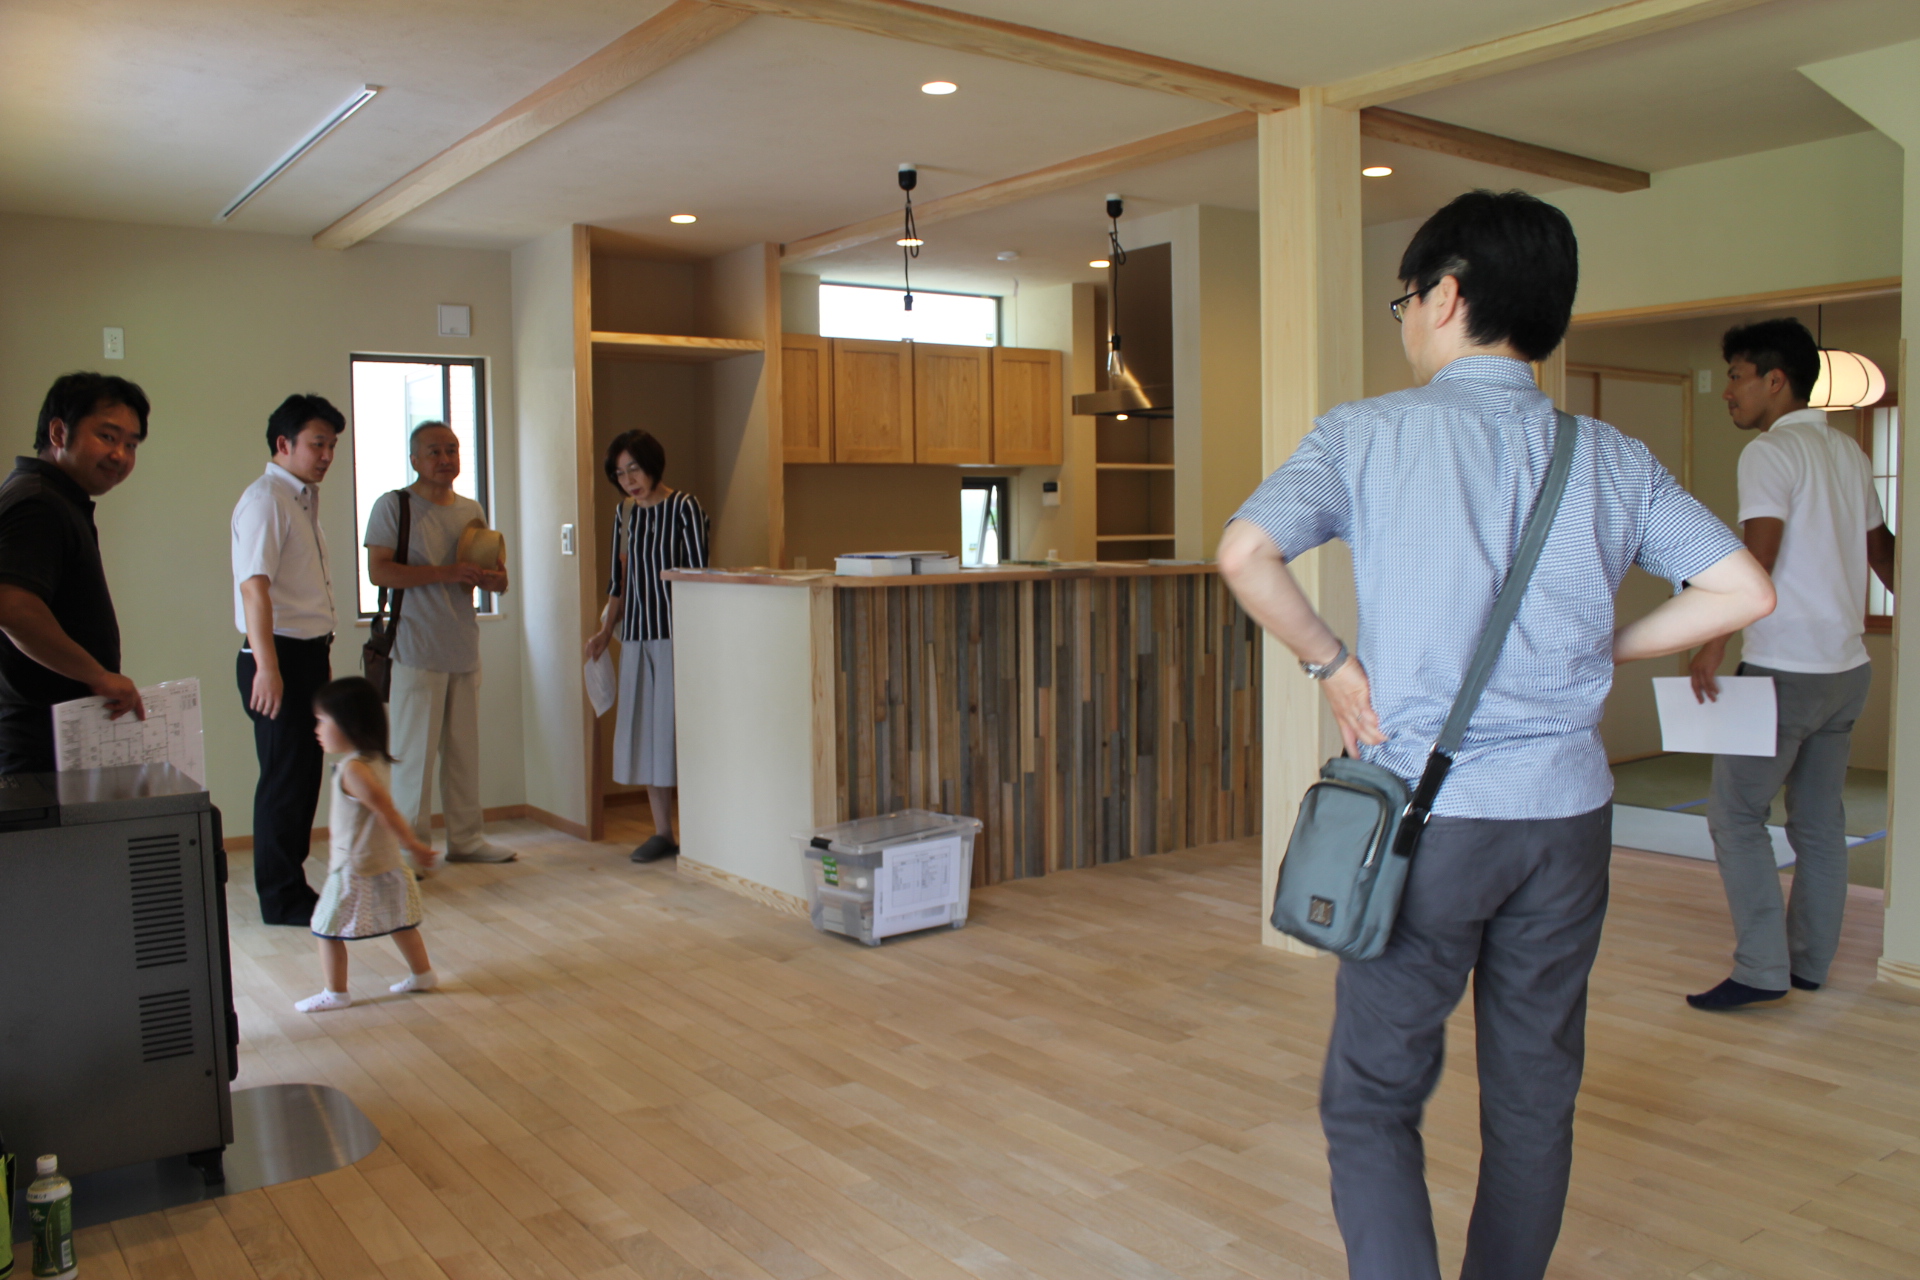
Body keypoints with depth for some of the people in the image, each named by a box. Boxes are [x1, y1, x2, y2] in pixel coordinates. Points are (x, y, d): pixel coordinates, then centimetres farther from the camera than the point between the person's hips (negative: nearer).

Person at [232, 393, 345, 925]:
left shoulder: (304, 499, 18)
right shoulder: (265, 499, -12)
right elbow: (254, 587, -22)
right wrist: (267, 667, -30)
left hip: (309, 654, 9)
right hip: (280, 659, -9)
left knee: (304, 776, 14)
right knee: (285, 780, -3)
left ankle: (289, 883, 25)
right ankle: (282, 898, 7)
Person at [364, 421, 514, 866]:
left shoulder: (471, 510, 16)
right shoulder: (393, 506, -3)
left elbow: (486, 571, 23)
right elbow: (378, 571, -14)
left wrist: (492, 578, -2)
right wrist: (445, 573, -20)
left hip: (464, 649, 6)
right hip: (416, 650, -6)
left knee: (465, 750, 9)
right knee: (413, 752, -3)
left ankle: (466, 838, 19)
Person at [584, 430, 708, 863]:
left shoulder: (684, 507, -5)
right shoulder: (624, 515, 12)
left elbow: (697, 574, -8)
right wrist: (605, 631, 10)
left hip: (675, 632, -6)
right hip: (636, 634, 6)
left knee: (677, 729, -6)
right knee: (644, 732, 7)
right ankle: (662, 832, 16)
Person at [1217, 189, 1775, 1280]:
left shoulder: (1369, 434, -6)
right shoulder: (1614, 459, 5)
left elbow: (1245, 552, -18)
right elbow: (1744, 591, 1)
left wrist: (1333, 662, -5)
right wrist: (1602, 652, 10)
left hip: (1427, 810, -4)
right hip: (1568, 813, 4)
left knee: (1373, 1099, 7)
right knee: (1535, 1100, 17)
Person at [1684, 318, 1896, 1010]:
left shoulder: (1770, 452, -11)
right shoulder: (1849, 451, 14)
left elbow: (1759, 552, -24)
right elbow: (1879, 545, 25)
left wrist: (1715, 639, -27)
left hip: (1786, 668, -8)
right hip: (1848, 667, 9)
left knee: (1735, 813, -2)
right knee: (1820, 821, 13)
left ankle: (1761, 969, -3)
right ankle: (1810, 964, 21)